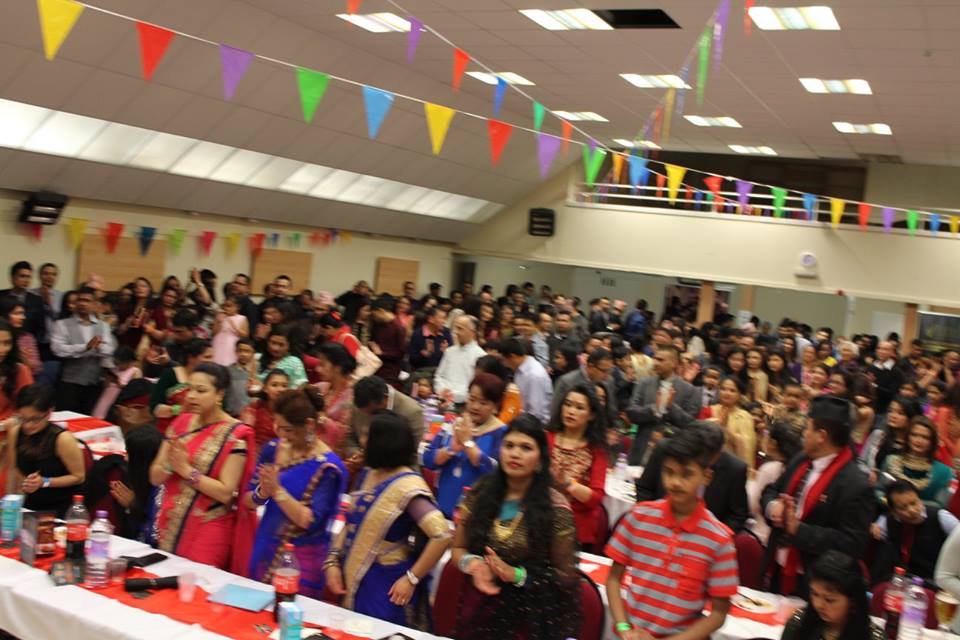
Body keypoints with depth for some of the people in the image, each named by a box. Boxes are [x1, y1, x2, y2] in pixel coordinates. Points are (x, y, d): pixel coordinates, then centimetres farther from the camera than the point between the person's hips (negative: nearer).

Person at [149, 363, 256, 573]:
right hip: (169, 529, 5)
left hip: (208, 533, -5)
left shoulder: (235, 434, -11)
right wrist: (170, 465, -15)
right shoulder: (181, 422, 5)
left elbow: (226, 493, -15)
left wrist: (187, 470, -18)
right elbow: (155, 477, 6)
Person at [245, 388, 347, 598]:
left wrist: (277, 490, -27)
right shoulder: (272, 449, -1)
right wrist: (262, 493, -17)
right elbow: (248, 500, 4)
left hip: (301, 559, -6)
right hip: (265, 549, 6)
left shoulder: (327, 466, -17)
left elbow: (309, 520, -21)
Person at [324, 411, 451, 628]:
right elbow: (352, 523, 11)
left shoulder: (407, 486, -22)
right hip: (356, 580, 7)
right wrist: (333, 561, -1)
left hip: (387, 585, -7)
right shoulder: (368, 474, 3)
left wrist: (411, 579, -24)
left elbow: (442, 535, -31)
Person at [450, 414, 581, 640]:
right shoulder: (479, 494, -2)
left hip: (528, 616, -3)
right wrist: (473, 564, -15)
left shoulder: (555, 508, -11)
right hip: (479, 608, 3)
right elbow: (458, 548, 7)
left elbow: (565, 575, -4)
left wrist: (517, 575, -18)